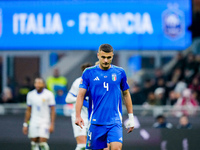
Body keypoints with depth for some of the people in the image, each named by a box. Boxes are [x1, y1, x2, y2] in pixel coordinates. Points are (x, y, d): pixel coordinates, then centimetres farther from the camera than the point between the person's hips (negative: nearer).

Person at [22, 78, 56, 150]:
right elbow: (28, 111, 14)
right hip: (33, 123, 4)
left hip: (44, 122, -4)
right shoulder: (30, 95, 7)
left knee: (43, 143, -12)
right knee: (34, 143, 2)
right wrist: (25, 124, 12)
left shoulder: (49, 94, -5)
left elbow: (52, 110, -3)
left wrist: (52, 124, -10)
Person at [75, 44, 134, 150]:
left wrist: (131, 117, 15)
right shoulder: (89, 73, 2)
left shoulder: (120, 72, 6)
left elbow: (126, 94, 16)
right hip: (96, 121, 0)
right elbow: (81, 95, -2)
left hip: (115, 121, 0)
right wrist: (78, 116, -15)